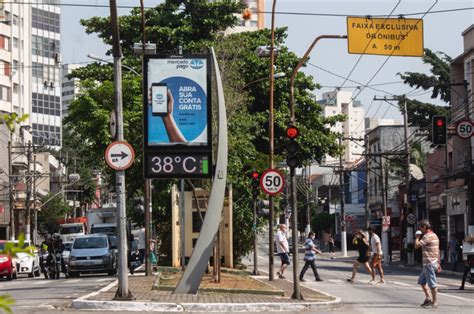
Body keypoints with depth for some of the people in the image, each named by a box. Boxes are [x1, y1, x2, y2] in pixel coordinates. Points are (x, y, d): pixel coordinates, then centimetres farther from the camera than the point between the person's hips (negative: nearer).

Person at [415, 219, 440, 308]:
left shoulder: (427, 236, -15)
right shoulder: (434, 235, 16)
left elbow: (416, 246, -22)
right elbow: (438, 251, 19)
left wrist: (417, 237, -5)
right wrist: (438, 263, 22)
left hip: (429, 263, -10)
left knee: (432, 284, -3)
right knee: (421, 281, 19)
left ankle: (435, 302, 2)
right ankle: (428, 298, 20)